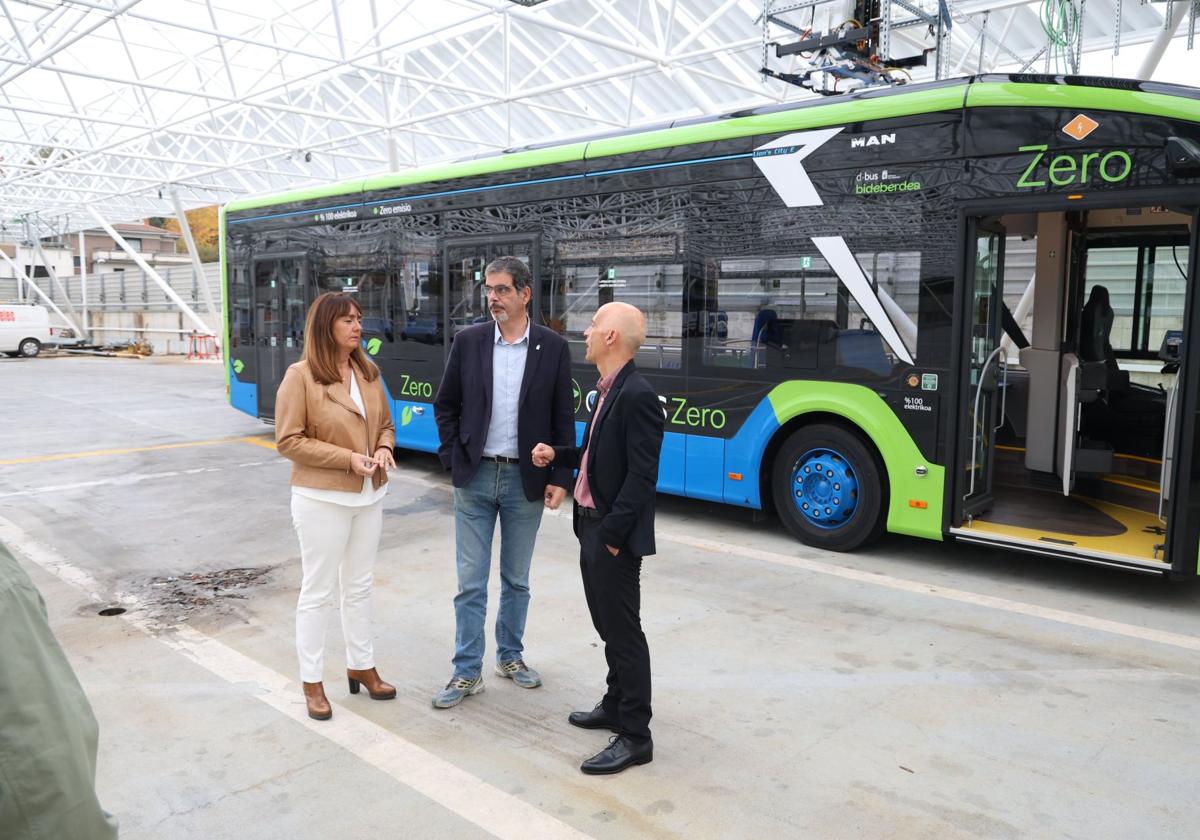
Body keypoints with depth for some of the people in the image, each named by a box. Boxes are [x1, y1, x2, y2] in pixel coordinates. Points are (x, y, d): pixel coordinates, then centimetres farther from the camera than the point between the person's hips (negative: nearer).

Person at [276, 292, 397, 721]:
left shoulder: (368, 372, 6)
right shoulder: (301, 375, -12)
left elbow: (385, 425, 15)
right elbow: (288, 440, -13)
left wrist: (384, 449, -8)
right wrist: (348, 458, -20)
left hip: (369, 495, 6)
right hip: (322, 499, -6)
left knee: (360, 585, 17)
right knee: (318, 590, 4)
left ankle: (361, 666, 32)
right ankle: (312, 682, 18)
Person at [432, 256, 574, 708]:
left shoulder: (553, 347, -3)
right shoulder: (468, 341, -1)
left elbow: (563, 418, -1)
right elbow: (445, 405, 7)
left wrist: (560, 478, -6)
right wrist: (454, 458, -1)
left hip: (526, 480, 0)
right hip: (475, 478, 0)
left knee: (516, 580, 14)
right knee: (471, 582, 5)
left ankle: (510, 656, 33)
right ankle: (467, 672, 17)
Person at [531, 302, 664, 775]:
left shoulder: (636, 396, -20)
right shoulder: (609, 392, 11)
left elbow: (642, 475, -23)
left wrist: (611, 533, -21)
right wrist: (558, 456, 6)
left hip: (614, 537, -10)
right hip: (592, 527, 10)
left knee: (623, 631, 0)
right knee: (609, 627, 21)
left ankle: (635, 736, 12)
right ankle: (616, 706, 37)